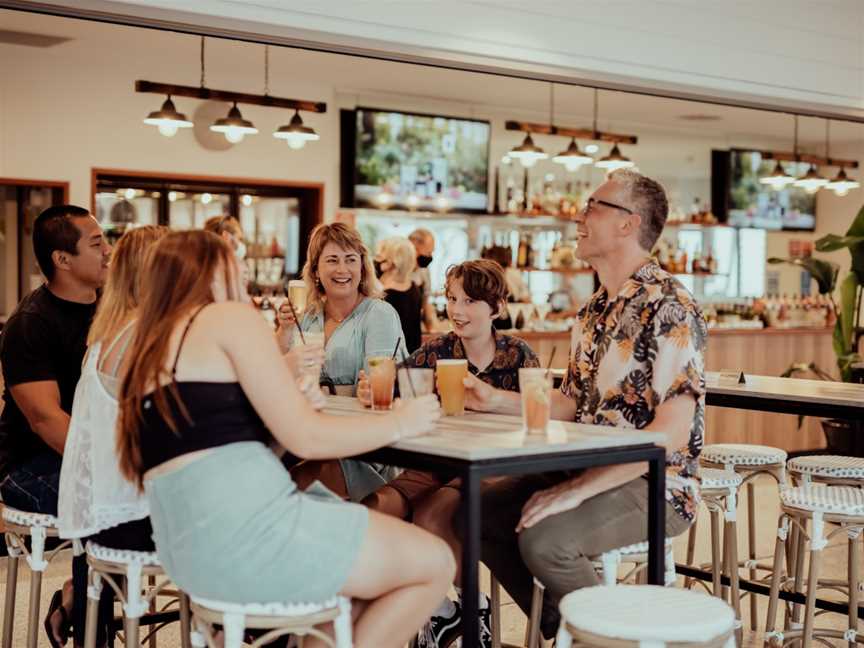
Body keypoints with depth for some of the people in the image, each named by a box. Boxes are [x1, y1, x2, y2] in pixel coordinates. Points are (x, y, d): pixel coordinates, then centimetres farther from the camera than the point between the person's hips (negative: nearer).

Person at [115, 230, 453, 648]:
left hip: (185, 544, 9)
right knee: (433, 563, 3)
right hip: (243, 527, -9)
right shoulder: (230, 317, -3)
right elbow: (306, 438, -8)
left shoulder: (148, 348, 20)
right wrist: (399, 423, 6)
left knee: (379, 560, 22)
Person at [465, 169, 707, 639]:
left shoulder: (667, 307, -18)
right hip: (591, 471, 9)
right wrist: (496, 401, 5)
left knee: (543, 539, -30)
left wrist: (577, 490, -25)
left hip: (654, 483, -9)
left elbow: (672, 432, -24)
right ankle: (558, 627, 15)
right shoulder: (593, 310, 11)